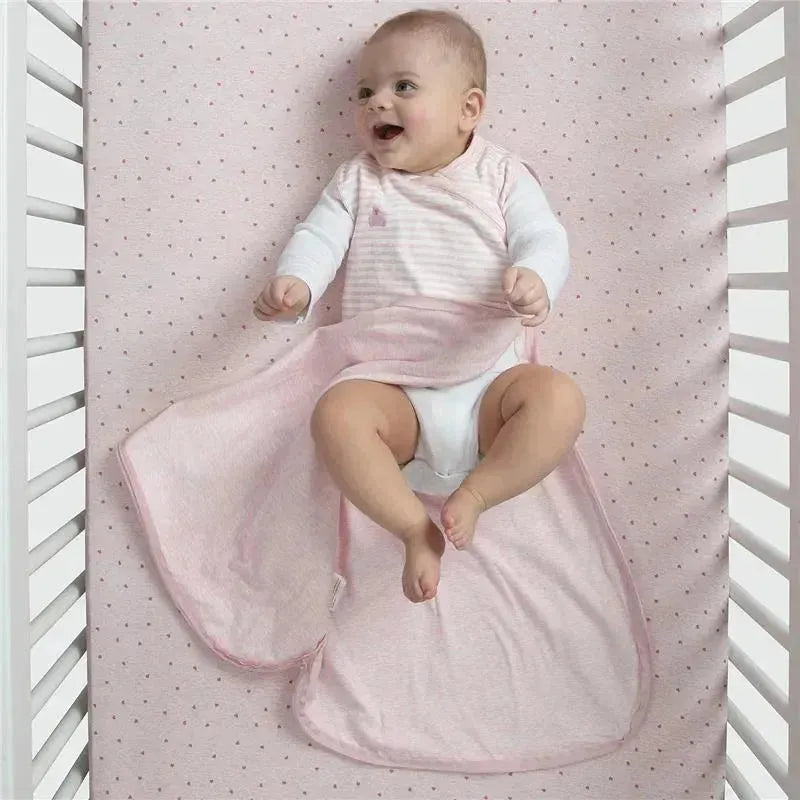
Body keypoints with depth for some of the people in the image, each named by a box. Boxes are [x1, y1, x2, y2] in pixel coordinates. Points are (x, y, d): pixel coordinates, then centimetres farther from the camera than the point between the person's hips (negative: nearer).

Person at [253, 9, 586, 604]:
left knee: (560, 397, -28)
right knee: (336, 413, -31)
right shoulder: (357, 182, 17)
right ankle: (416, 528, -21)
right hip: (393, 386, 0)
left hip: (488, 378, 0)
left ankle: (474, 494, -17)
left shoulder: (500, 175, 12)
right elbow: (319, 237, 6)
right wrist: (295, 285, -18)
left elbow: (544, 239, 2)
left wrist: (534, 281, -23)